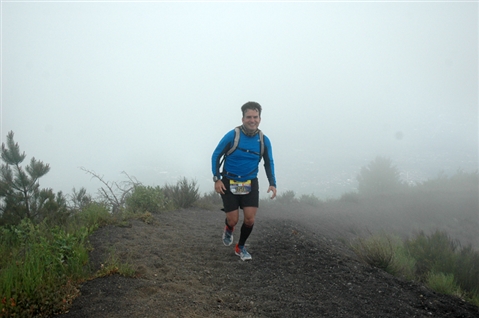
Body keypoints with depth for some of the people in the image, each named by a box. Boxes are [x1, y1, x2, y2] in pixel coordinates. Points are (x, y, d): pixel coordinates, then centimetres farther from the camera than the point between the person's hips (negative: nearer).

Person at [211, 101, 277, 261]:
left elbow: (269, 163, 6)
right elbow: (216, 155, -7)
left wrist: (272, 183, -6)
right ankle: (228, 230, 37)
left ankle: (240, 247, 22)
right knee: (233, 220, -3)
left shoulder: (264, 140, -6)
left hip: (250, 183, 3)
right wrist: (217, 178, -15)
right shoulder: (232, 135, -16)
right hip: (229, 182, -2)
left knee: (249, 219, -6)